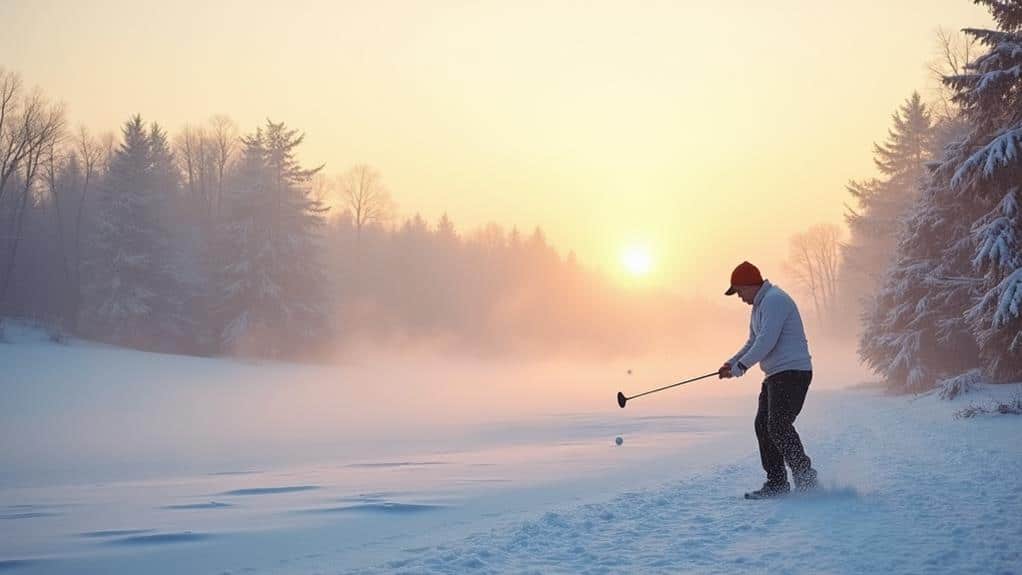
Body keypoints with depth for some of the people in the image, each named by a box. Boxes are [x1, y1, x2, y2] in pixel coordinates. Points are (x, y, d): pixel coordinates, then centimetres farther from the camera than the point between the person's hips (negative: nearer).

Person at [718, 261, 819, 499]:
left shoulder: (774, 300, -13)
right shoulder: (760, 305, 21)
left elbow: (767, 341, -23)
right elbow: (754, 342, 23)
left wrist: (741, 366, -21)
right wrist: (732, 362, 8)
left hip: (792, 372, -11)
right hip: (775, 375, 11)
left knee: (779, 426, -17)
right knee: (763, 426, 7)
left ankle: (806, 478, -12)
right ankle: (776, 483, 10)